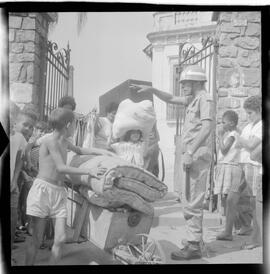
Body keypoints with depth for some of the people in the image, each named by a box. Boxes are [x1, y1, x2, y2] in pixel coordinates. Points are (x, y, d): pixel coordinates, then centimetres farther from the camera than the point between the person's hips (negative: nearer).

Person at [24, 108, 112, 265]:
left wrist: (101, 152, 24)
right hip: (43, 189, -7)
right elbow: (61, 168, -19)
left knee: (60, 239, -2)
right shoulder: (50, 141, -12)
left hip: (59, 193, 7)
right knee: (37, 240, -2)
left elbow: (79, 150, 34)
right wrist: (88, 172, -16)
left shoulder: (64, 142, 14)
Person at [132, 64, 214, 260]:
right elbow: (170, 99, 29)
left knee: (193, 201, -9)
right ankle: (195, 238, 26)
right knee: (192, 200, 15)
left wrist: (191, 152, -26)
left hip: (198, 155, -10)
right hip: (192, 154, 10)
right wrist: (152, 90, 16)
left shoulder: (205, 99, -9)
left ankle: (194, 246, -4)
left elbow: (207, 126, -21)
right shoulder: (193, 99, 20)